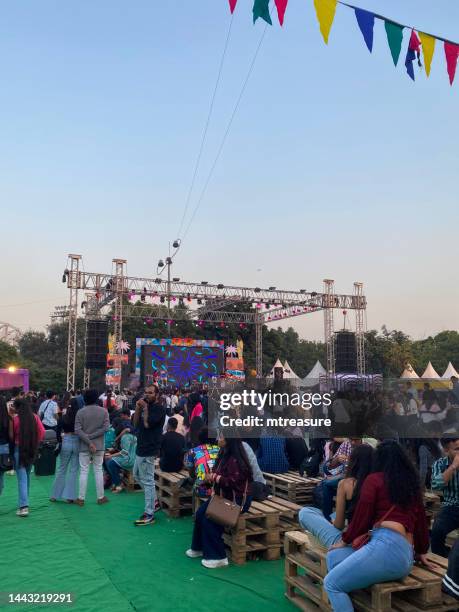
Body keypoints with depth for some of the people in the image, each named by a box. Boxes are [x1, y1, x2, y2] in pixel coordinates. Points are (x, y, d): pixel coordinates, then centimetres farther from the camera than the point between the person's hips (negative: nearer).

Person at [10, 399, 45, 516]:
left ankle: (23, 506, -10)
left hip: (19, 449, -4)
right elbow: (42, 432, -2)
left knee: (22, 478, -4)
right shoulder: (35, 417, 0)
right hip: (31, 450, 4)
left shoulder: (15, 419, -10)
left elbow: (11, 436, -8)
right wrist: (35, 443, 8)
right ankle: (24, 502, 29)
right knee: (27, 476, 19)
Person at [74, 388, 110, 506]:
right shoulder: (103, 411, -3)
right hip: (99, 446, 1)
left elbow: (77, 430, -13)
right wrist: (92, 436, -9)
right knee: (98, 471, 10)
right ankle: (100, 497, 16)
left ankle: (81, 498, 10)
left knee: (84, 471, 6)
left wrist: (88, 442, -14)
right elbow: (106, 428, -11)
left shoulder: (80, 412, -6)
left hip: (84, 446, -1)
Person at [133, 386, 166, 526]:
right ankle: (153, 500, 34)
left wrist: (145, 408, -12)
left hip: (148, 450, -10)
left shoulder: (159, 408, -12)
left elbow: (147, 423, -22)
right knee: (137, 475, 22)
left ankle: (149, 515, 0)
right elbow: (136, 423, 9)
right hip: (141, 448, 10)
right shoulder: (146, 406, 14)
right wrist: (138, 408, -3)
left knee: (147, 480, -6)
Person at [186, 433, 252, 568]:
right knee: (200, 513, 3)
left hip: (238, 500, -9)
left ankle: (218, 557, -3)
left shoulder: (236, 459, -26)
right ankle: (200, 547, 22)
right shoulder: (224, 453, 4)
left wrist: (216, 478, -18)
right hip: (224, 496, 9)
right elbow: (219, 473, 17)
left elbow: (234, 481, -30)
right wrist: (212, 476, -5)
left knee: (210, 519, -17)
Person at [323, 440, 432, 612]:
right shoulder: (412, 484, 23)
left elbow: (362, 516, 2)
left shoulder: (374, 479, 6)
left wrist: (344, 540, 18)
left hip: (387, 545, -7)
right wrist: (421, 552, 45)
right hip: (406, 558, 8)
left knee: (331, 583, -2)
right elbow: (422, 520, 29)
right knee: (333, 556, 10)